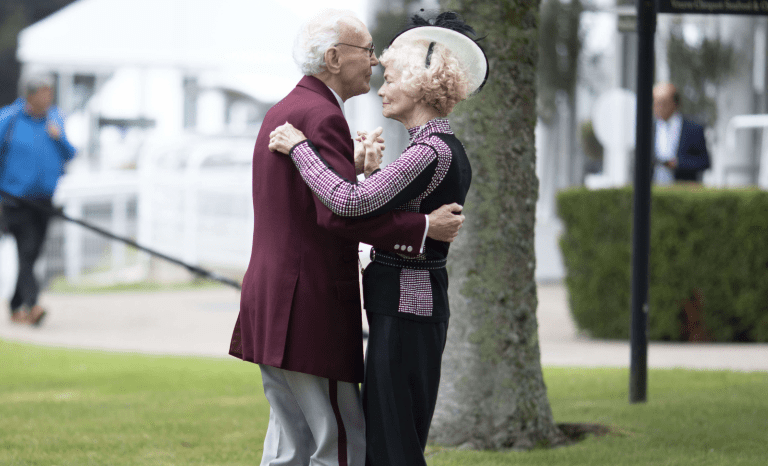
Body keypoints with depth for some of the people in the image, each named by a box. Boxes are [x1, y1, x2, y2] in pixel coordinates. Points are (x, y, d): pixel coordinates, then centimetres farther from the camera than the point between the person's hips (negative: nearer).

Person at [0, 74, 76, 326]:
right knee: (26, 248, -18)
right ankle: (30, 304, -28)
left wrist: (59, 138, -8)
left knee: (32, 255, 7)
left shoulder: (55, 118, 10)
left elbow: (69, 155, 13)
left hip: (44, 199, 5)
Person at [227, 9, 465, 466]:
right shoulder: (322, 116, -15)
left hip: (271, 304, 10)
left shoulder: (281, 113, 18)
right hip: (309, 311, -10)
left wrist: (361, 169, 11)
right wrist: (423, 227, -21)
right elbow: (339, 213, -26)